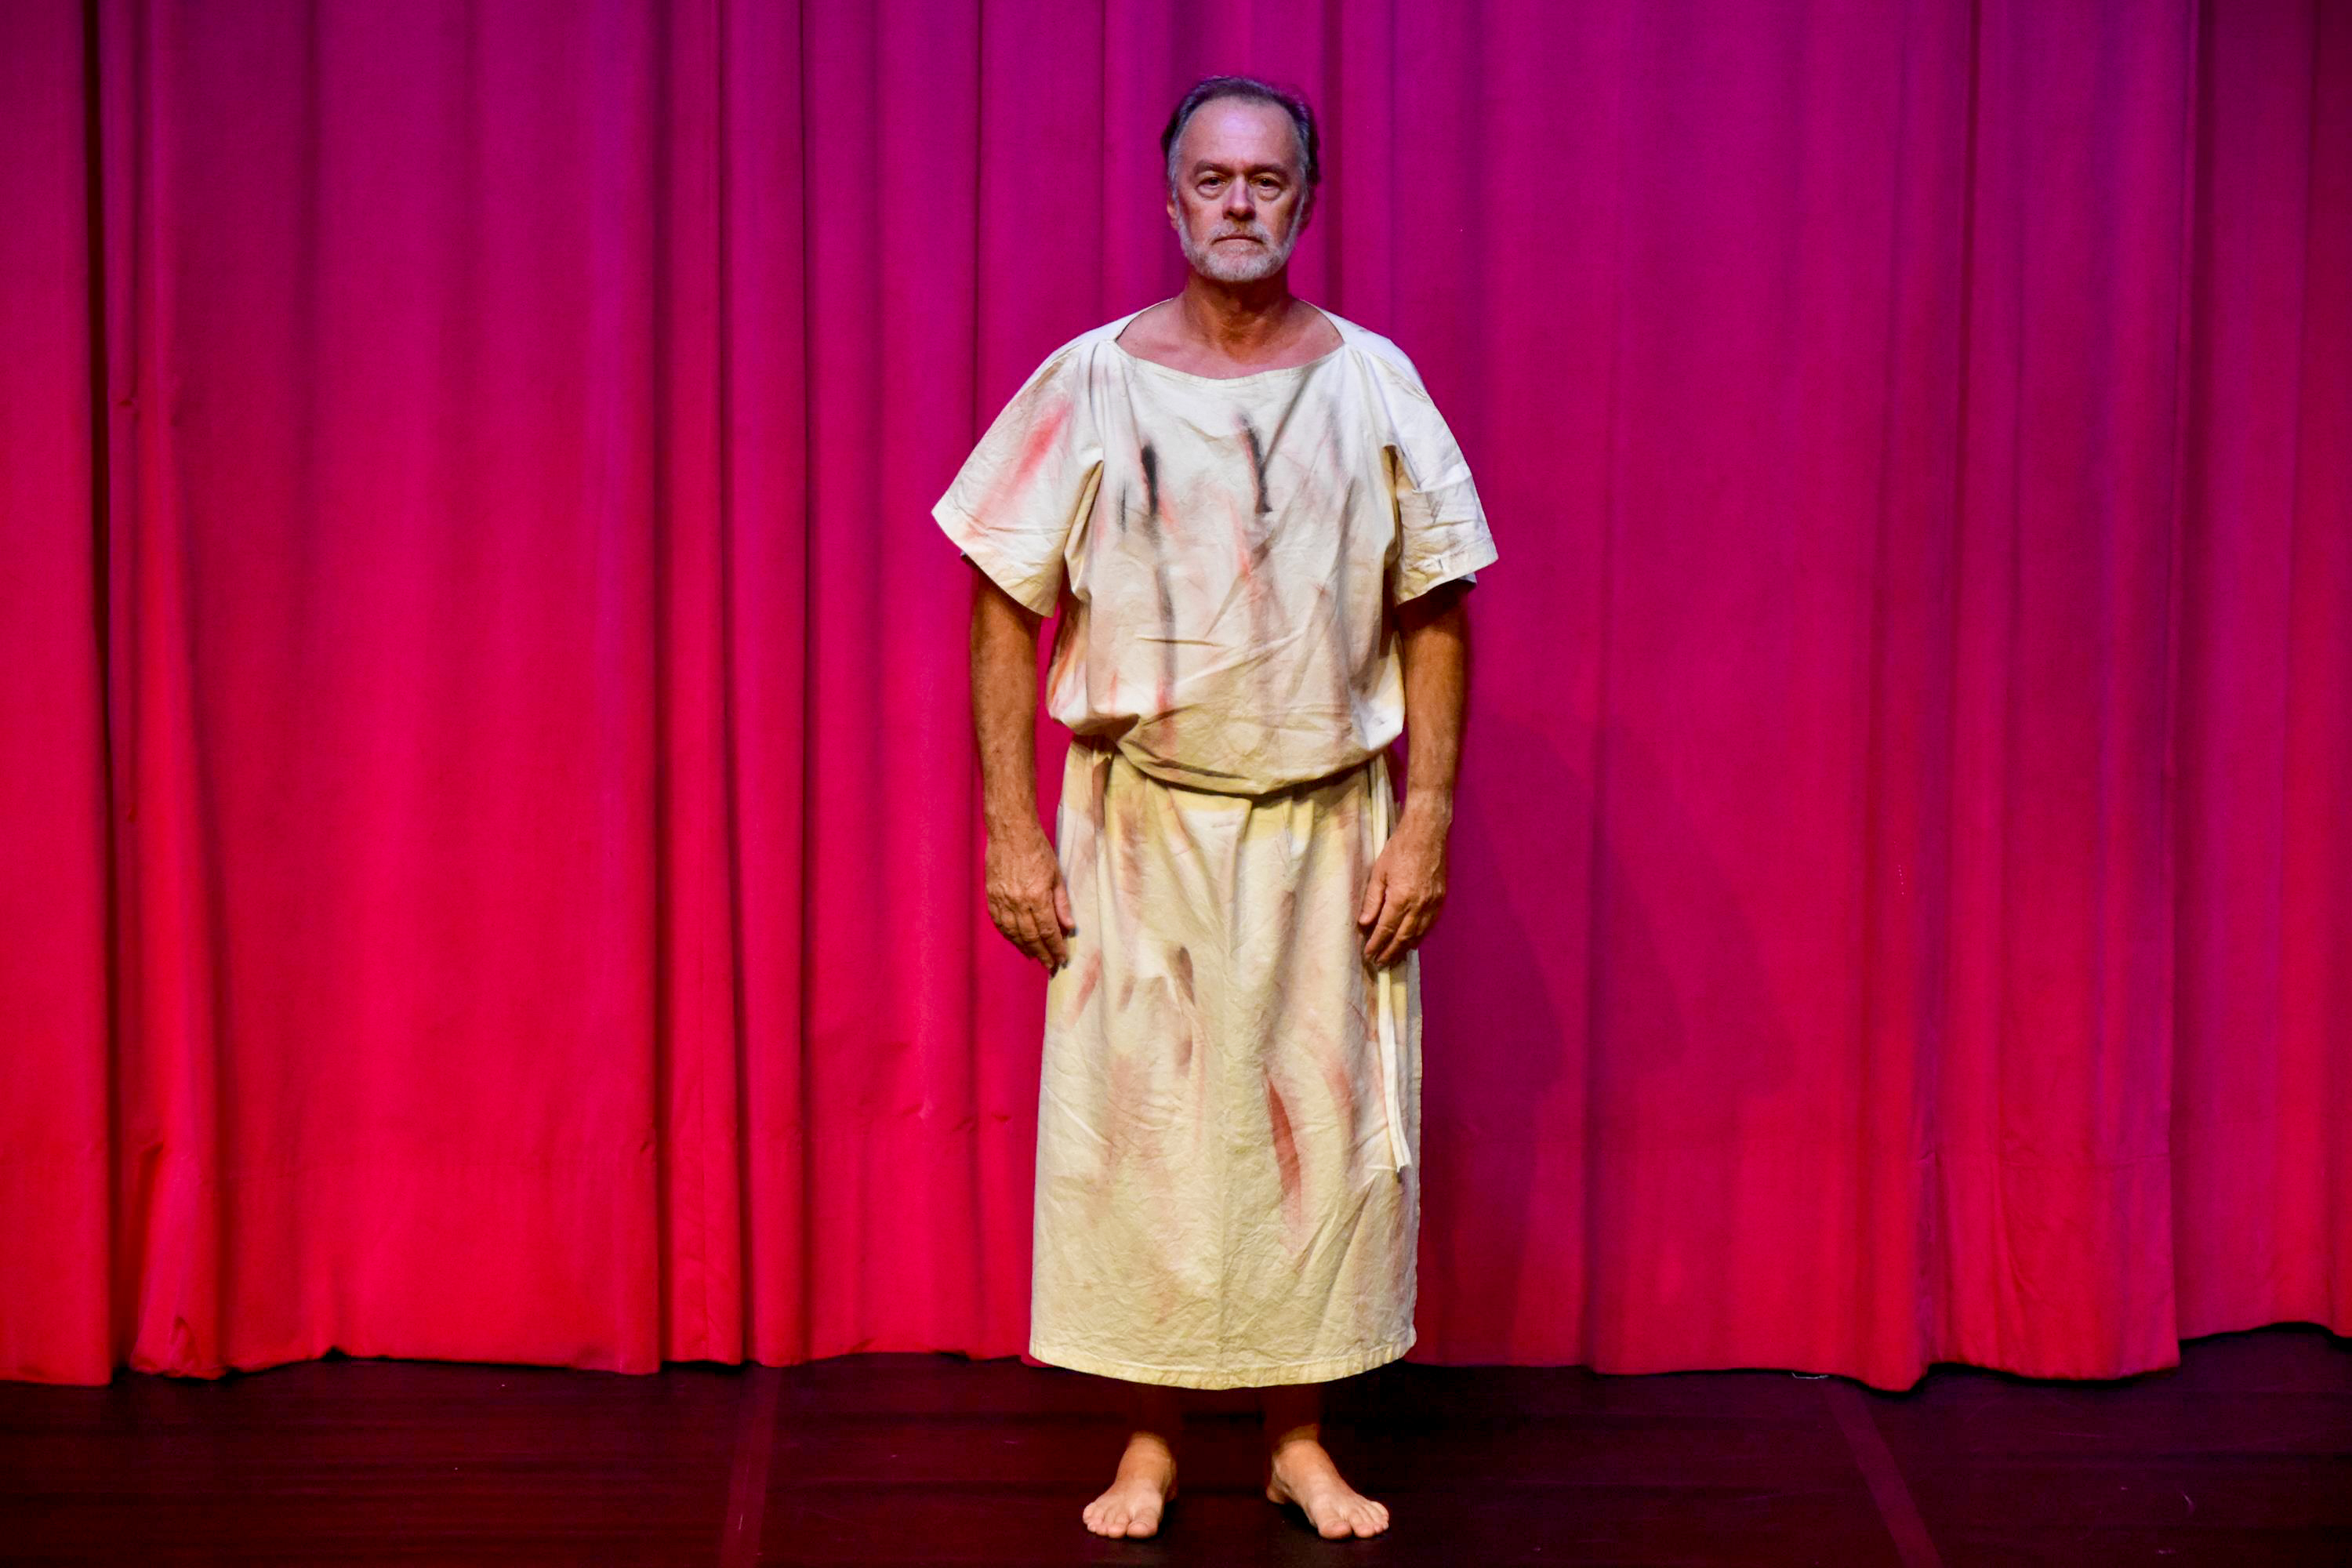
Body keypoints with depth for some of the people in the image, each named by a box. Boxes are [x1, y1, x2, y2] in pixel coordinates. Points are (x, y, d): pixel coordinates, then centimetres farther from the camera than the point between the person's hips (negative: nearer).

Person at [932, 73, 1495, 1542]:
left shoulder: (1373, 383, 1)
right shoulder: (1088, 383, -2)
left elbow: (1435, 614, 4)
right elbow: (1008, 608, 0)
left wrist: (1426, 821, -3)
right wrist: (1012, 832, -5)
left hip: (1329, 827, 1)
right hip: (1140, 824, -1)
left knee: (1325, 1119, 5)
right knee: (1135, 1121, 4)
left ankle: (1302, 1435, 20)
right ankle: (1152, 1438, 18)